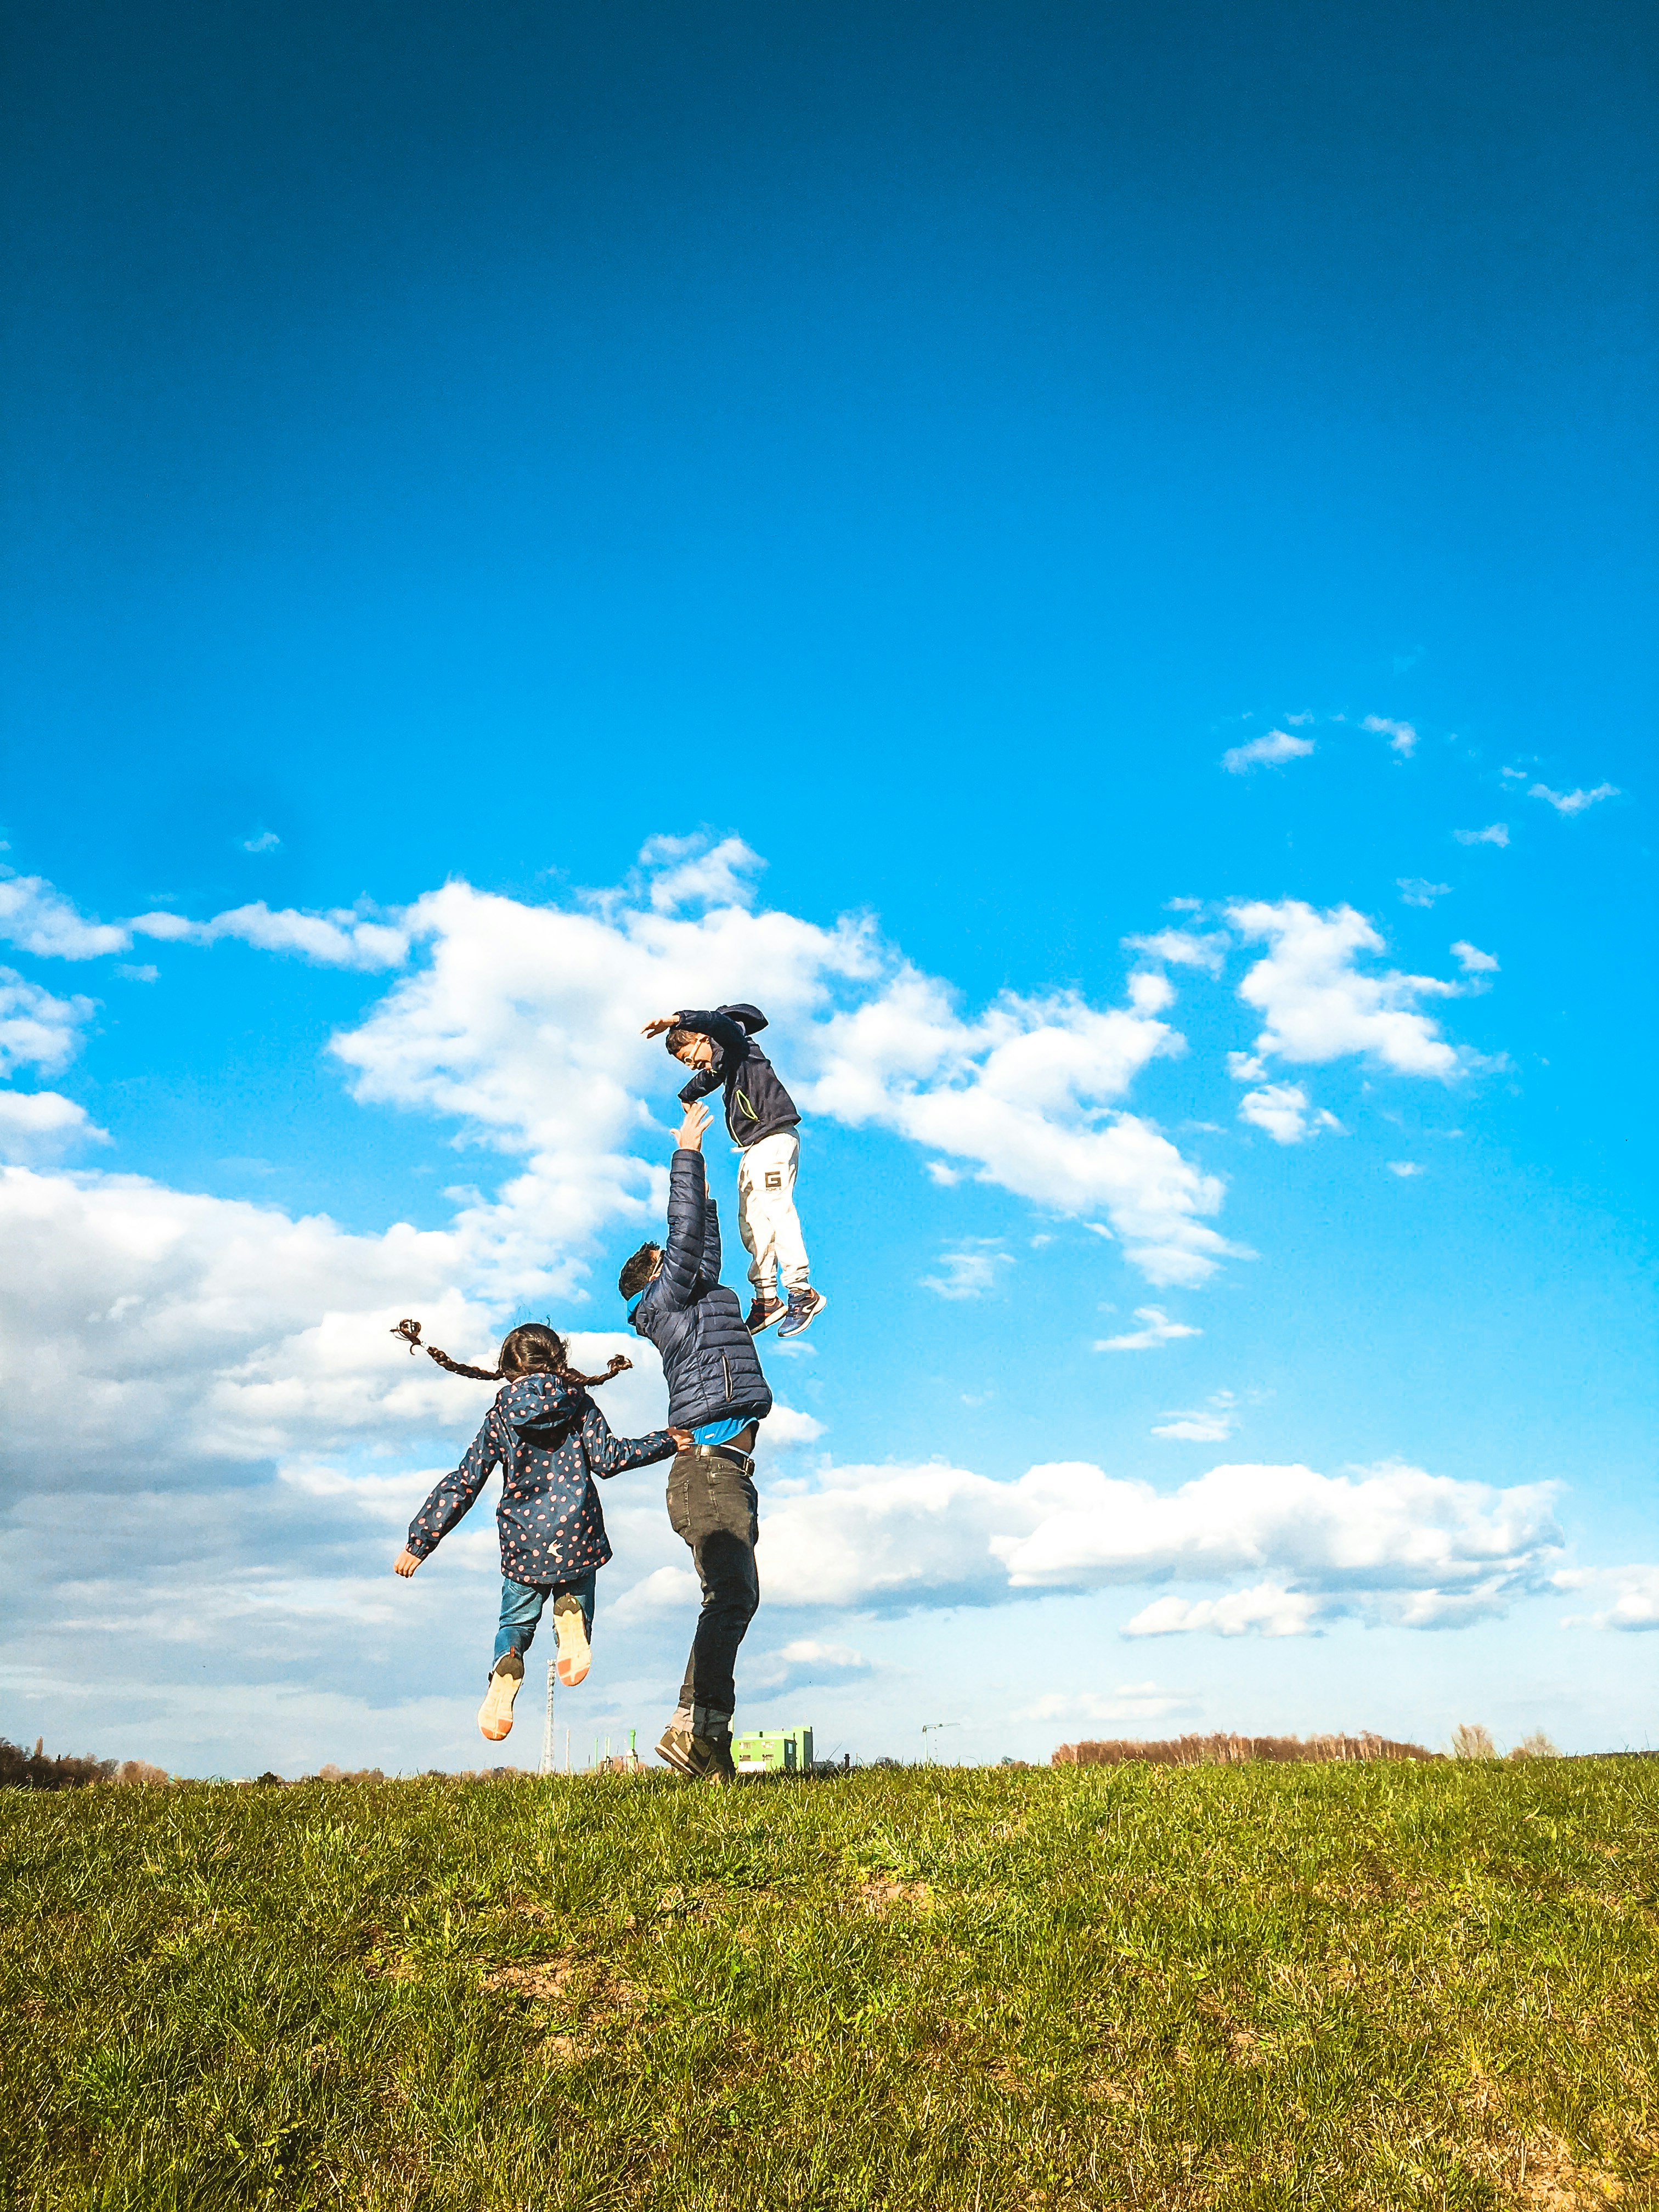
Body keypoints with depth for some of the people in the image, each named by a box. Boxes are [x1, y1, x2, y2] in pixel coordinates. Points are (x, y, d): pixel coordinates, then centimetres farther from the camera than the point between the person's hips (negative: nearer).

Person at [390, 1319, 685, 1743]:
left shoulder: (499, 1418, 6)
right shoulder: (580, 1404, 4)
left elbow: (463, 1484, 4)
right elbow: (606, 1457, -5)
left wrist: (419, 1543, 8)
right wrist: (664, 1442, 8)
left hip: (523, 1544, 1)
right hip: (577, 1537, -1)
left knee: (516, 1623, 18)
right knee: (577, 1597, 21)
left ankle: (506, 1663, -18)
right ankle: (572, 1613, -17)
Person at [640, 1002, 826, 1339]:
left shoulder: (736, 1043, -2)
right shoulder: (719, 1065, 25)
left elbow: (720, 1022, -26)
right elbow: (707, 1078, 48)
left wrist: (676, 1020, -37)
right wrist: (688, 1095, 65)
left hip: (774, 1139, -10)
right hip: (752, 1150, 10)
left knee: (776, 1210, -19)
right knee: (751, 1224, 2)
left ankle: (802, 1293, -21)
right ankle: (766, 1300, 2)